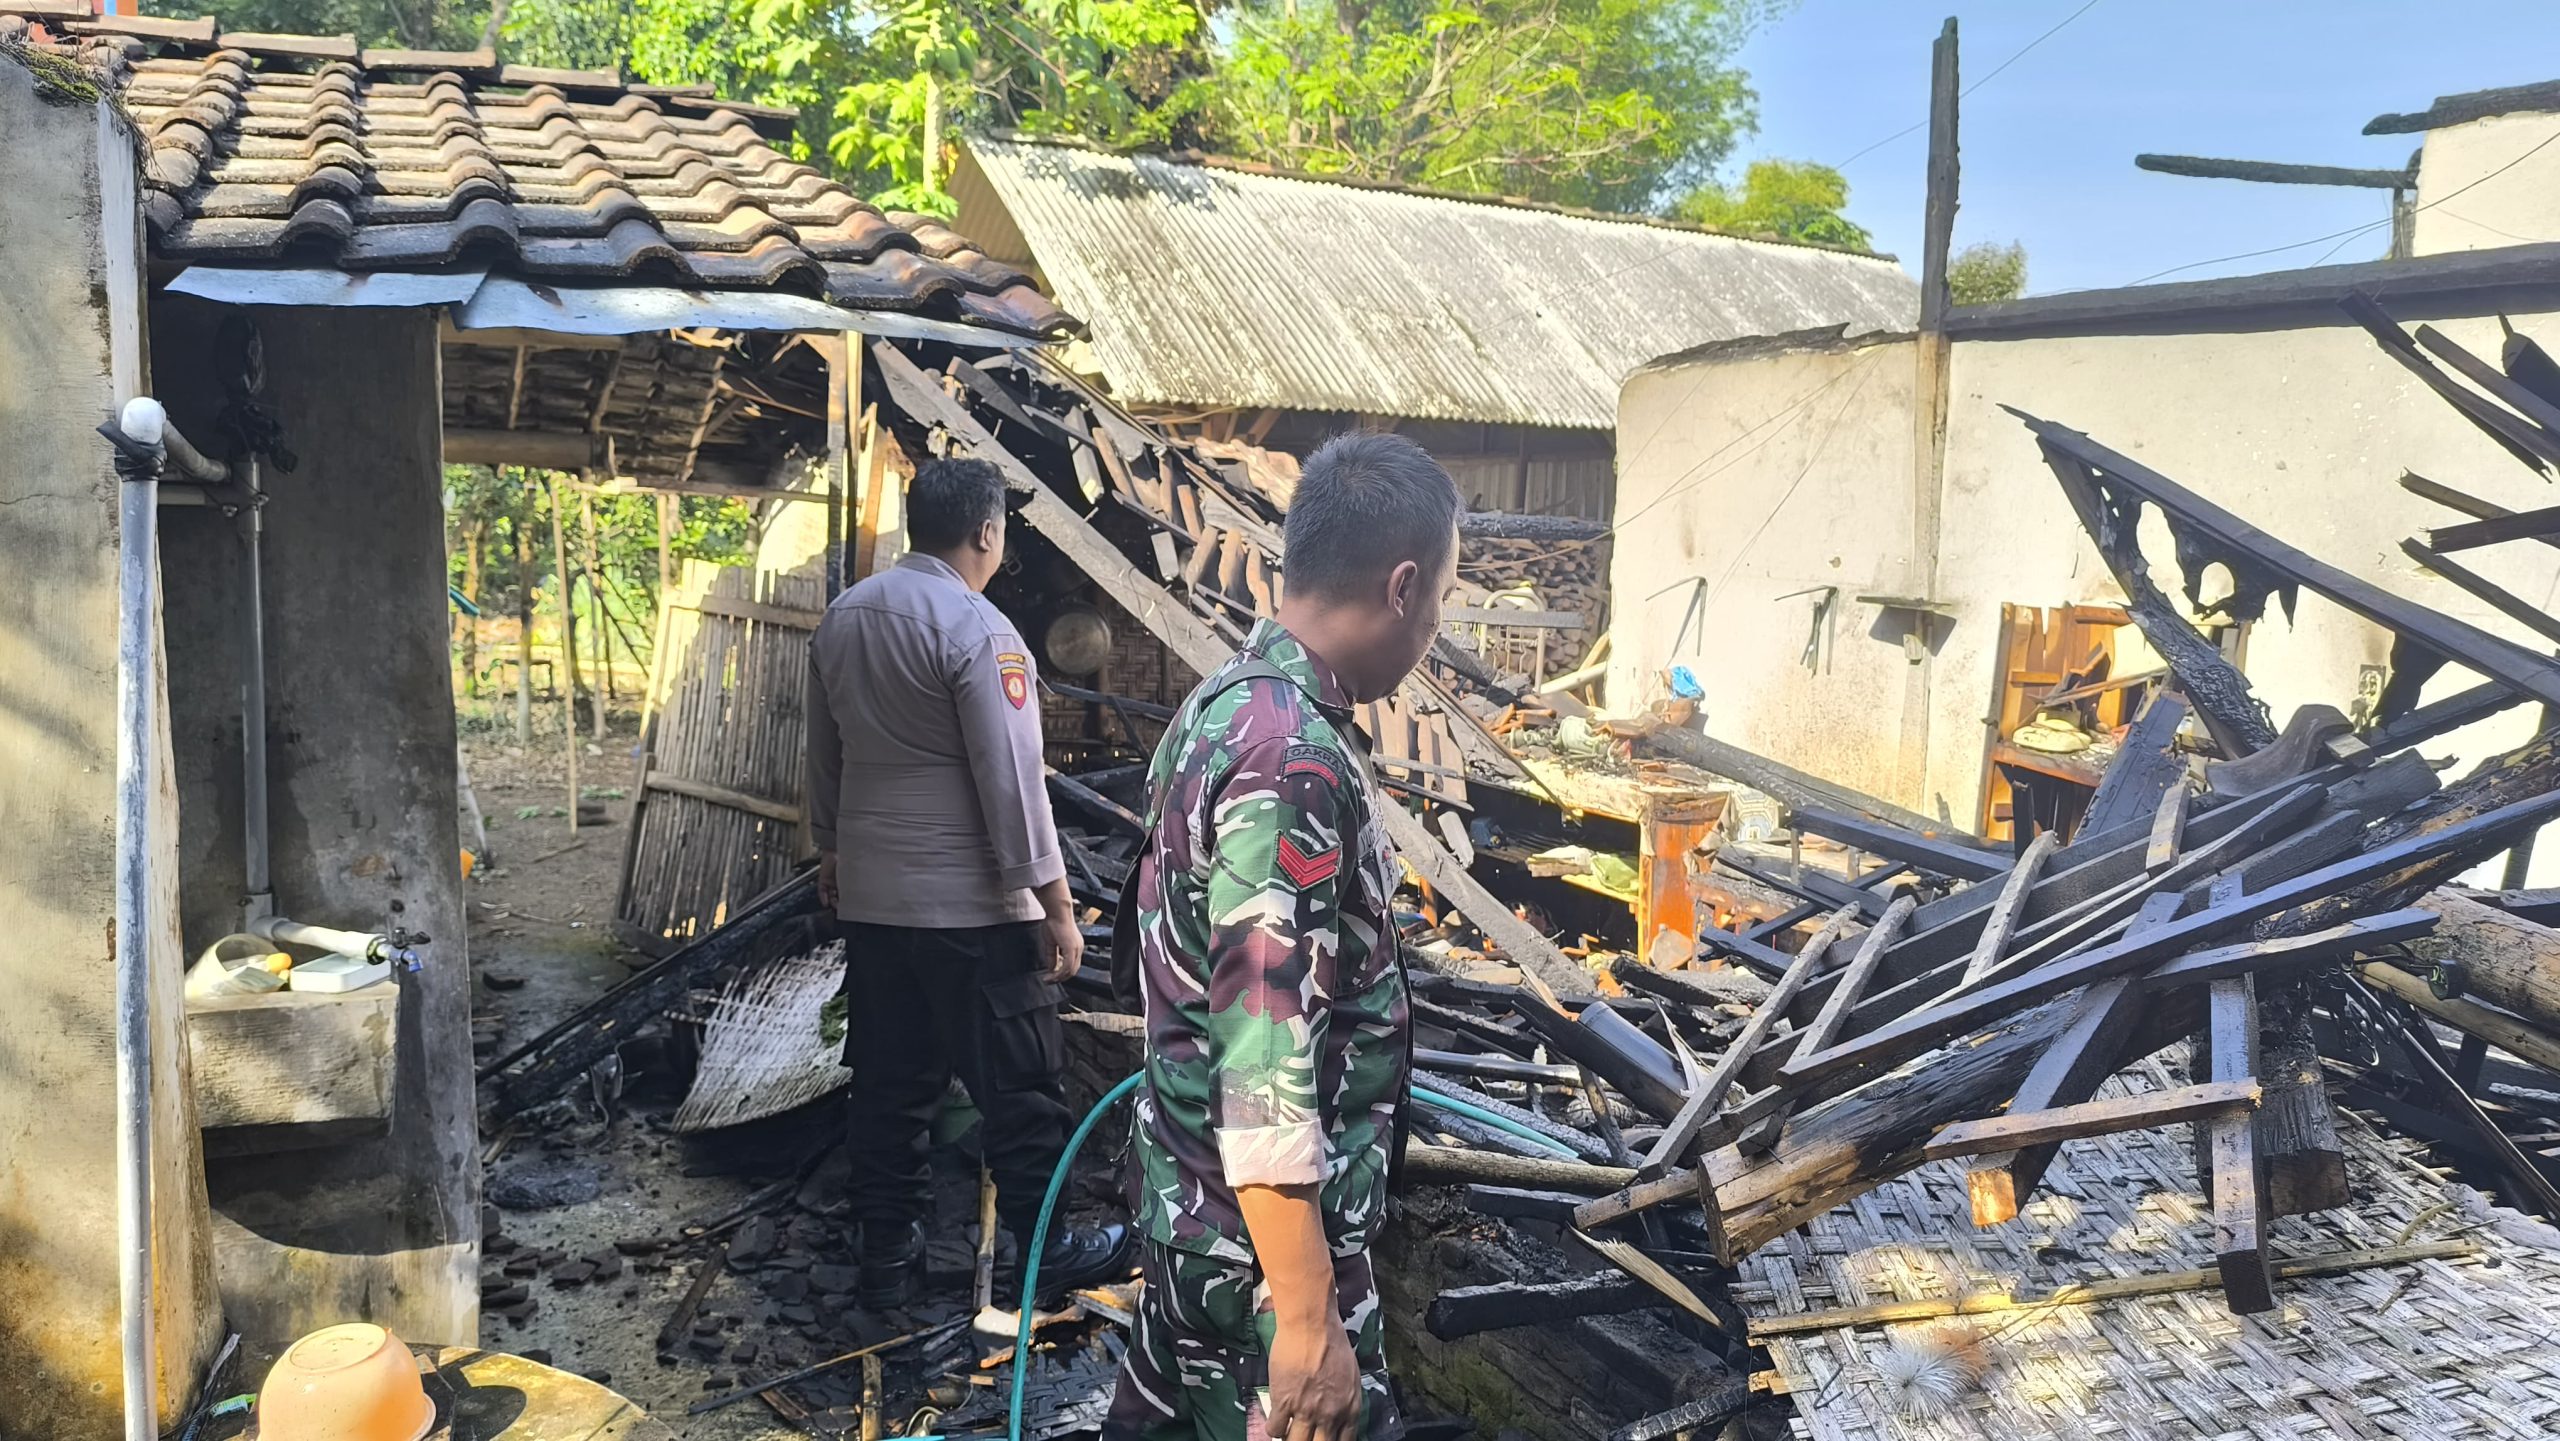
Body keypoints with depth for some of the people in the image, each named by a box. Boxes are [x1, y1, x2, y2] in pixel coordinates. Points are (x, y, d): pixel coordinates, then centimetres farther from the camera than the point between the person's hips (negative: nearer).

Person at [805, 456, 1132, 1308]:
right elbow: (1012, 781, -19)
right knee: (1018, 1083, 5)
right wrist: (1056, 907, -14)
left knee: (890, 1080, 14)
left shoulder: (843, 618, 7)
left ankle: (886, 1249, 22)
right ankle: (1045, 1246, 16)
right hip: (973, 907, -7)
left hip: (870, 897, 7)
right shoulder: (977, 629, -17)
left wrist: (832, 854, 28)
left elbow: (825, 756, 16)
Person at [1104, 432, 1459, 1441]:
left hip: (1190, 1200, 9)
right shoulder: (1292, 763, -26)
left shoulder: (1225, 703, 4)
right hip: (1266, 1230, -9)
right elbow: (1264, 1067, -28)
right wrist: (1306, 1316, -24)